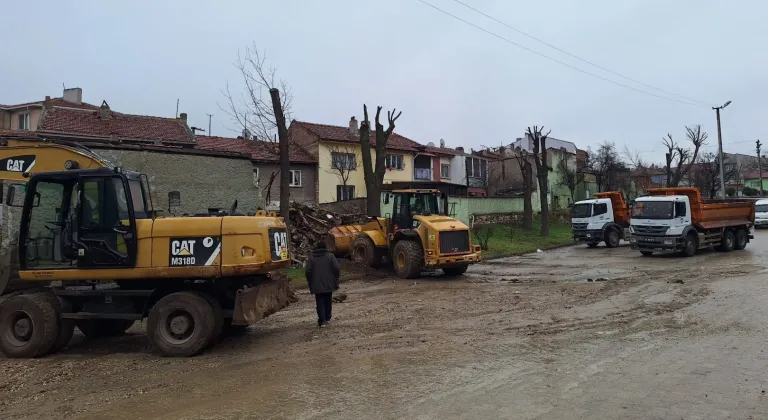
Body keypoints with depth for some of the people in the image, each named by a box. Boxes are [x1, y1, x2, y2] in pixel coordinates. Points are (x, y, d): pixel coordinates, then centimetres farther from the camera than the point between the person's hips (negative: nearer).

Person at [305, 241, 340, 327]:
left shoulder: (311, 257, 1)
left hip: (317, 285, -1)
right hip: (328, 284, 1)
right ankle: (327, 318, 24)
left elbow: (308, 271, -4)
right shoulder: (330, 256, 0)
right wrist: (336, 282, 2)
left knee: (320, 303, 1)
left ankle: (322, 321, -7)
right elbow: (337, 269, -8)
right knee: (328, 301, 16)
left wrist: (311, 283, 5)